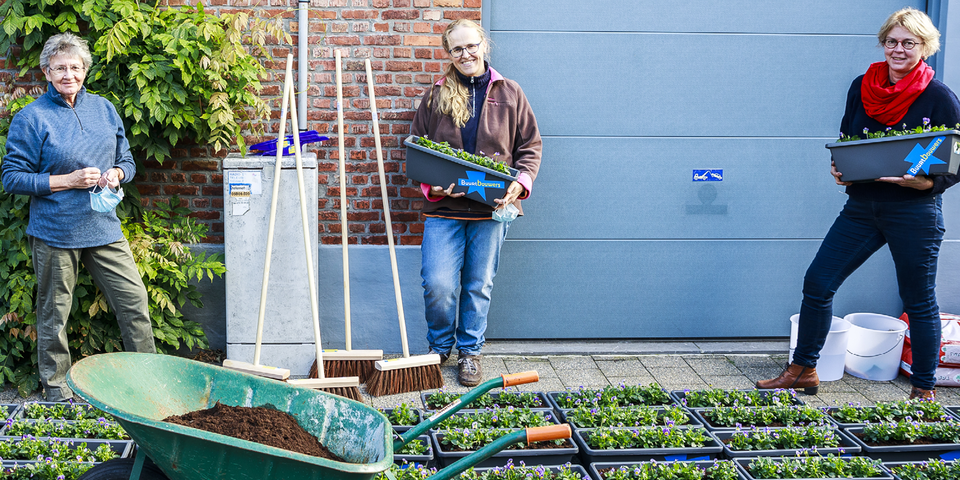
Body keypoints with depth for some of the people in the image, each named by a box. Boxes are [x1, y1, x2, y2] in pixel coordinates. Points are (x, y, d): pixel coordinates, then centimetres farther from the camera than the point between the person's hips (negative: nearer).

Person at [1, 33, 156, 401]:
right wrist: (69, 180, -15)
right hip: (55, 233, -4)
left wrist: (116, 174, -5)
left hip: (104, 229, 4)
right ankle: (56, 387, 23)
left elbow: (127, 161, 18)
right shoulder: (31, 117, -5)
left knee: (134, 301, 3)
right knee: (54, 314, 7)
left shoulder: (104, 109, 10)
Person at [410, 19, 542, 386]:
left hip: (491, 209, 0)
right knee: (438, 285, -6)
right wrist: (431, 186, -9)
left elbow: (530, 145, 8)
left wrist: (520, 182, -9)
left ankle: (470, 352, 25)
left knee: (479, 286, 8)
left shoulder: (509, 94, 6)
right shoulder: (435, 97, 7)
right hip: (444, 209, 0)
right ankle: (439, 347, 20)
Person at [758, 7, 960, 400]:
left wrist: (925, 182, -22)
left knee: (919, 302, 6)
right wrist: (840, 169, -3)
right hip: (861, 206, 5)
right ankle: (803, 371, 18)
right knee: (817, 282, 3)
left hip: (914, 213, -4)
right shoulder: (861, 87, 5)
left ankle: (924, 390, 23)